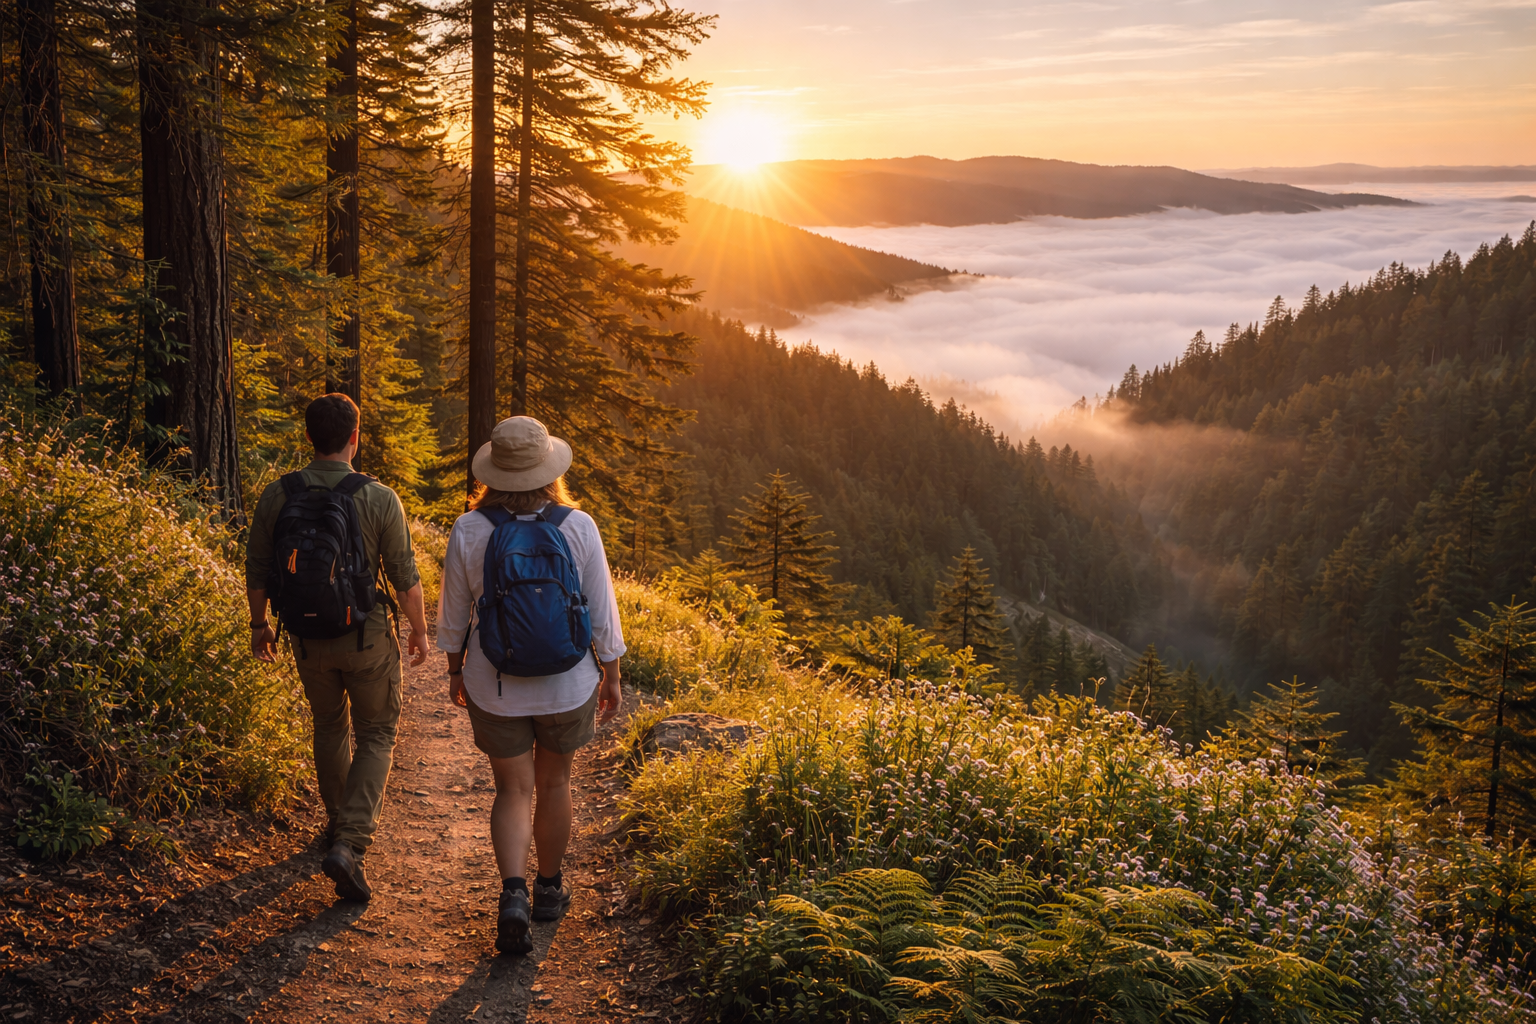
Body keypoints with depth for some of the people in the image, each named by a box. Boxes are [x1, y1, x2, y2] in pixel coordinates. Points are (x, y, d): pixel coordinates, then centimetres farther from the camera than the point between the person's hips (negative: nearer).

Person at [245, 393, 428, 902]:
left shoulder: (276, 496, -6)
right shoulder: (379, 499, -15)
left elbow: (257, 569, 2)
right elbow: (405, 578, -10)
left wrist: (259, 623, 18)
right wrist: (420, 631, 5)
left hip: (308, 638, 3)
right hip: (367, 637, -3)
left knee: (330, 727, 25)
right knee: (376, 736, 10)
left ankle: (340, 825, 40)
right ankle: (349, 844, -6)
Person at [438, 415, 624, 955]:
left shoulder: (468, 531, -11)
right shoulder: (578, 527, -13)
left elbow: (453, 615, -1)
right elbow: (602, 612, -7)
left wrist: (455, 670, 15)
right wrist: (611, 675, 6)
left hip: (494, 687, 0)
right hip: (567, 685, 0)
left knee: (514, 791, 12)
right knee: (554, 782, 20)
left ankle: (513, 892, -9)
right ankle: (549, 888, 36)